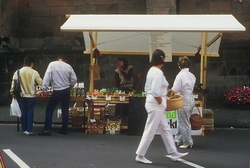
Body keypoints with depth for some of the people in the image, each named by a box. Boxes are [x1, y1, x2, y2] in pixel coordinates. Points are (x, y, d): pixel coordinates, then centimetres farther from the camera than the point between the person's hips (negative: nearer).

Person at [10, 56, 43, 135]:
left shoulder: (17, 72, -2)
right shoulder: (34, 72, -8)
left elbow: (13, 83, -2)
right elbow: (40, 83, -7)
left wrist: (13, 93, 8)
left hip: (20, 96, 2)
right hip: (31, 96, -2)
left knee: (23, 112, 12)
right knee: (30, 113, 5)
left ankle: (24, 129, 18)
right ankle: (29, 130, 6)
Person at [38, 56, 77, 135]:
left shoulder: (52, 64, -4)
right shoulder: (68, 66, 4)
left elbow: (47, 77, -9)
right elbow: (74, 79, 6)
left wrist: (44, 89, -6)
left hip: (57, 91, -3)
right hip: (67, 91, 3)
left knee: (49, 109, 4)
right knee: (65, 111, 11)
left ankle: (47, 130, -2)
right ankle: (64, 130, 15)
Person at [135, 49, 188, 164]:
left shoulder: (151, 70, 10)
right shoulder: (158, 72, -19)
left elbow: (147, 88, 17)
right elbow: (155, 92, -26)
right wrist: (161, 102, -13)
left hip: (151, 101, 10)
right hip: (156, 104, -10)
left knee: (165, 130, 16)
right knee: (150, 131, -1)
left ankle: (174, 153, 25)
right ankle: (140, 156, 9)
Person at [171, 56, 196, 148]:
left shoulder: (180, 75, -17)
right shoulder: (192, 75, 6)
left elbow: (174, 90, -17)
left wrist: (171, 98, 0)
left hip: (183, 100, -8)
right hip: (191, 98, 8)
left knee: (184, 122, 3)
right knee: (181, 120, 22)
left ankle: (188, 142, 11)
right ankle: (178, 138, 34)